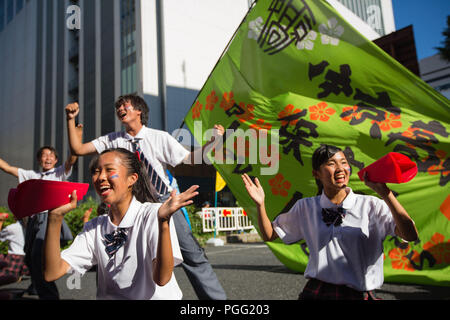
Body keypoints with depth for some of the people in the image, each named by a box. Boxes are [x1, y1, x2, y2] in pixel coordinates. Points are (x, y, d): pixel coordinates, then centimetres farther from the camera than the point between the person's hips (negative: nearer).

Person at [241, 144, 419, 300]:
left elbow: (410, 235, -16)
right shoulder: (305, 207, 4)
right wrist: (260, 204, -4)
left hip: (358, 294, -2)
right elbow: (269, 234, 11)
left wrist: (385, 193, -26)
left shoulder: (371, 206, -4)